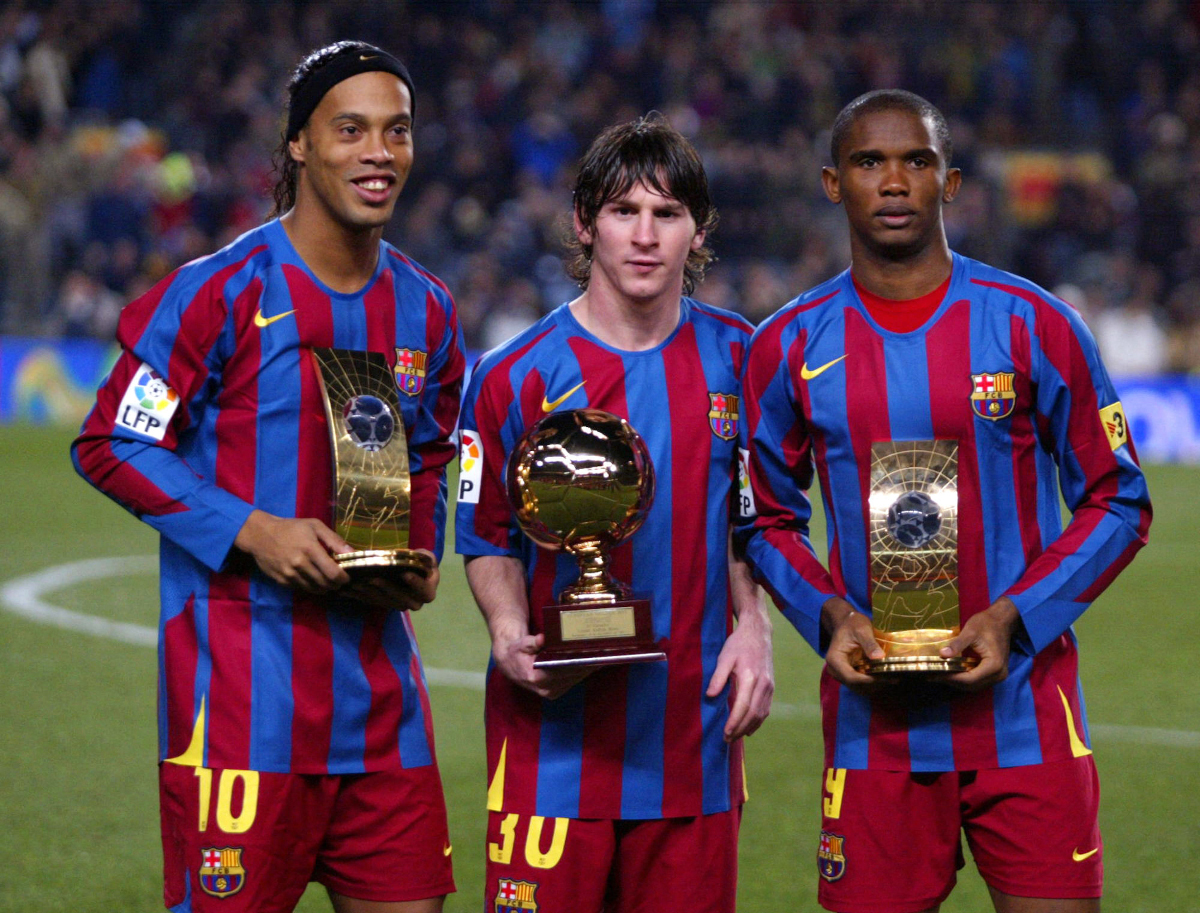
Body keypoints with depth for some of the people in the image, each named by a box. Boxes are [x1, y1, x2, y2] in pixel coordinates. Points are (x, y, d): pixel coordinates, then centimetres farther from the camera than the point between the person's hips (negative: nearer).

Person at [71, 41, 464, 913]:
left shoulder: (426, 312, 12)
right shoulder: (225, 292, -7)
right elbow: (109, 445, -6)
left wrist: (419, 563, 4)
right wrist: (253, 531, -15)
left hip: (377, 673, 6)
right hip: (241, 677, -6)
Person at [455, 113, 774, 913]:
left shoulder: (736, 357, 7)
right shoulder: (517, 375, -2)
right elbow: (490, 537, 4)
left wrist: (753, 626, 4)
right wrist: (510, 630, -14)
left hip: (693, 724, 3)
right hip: (555, 727, -3)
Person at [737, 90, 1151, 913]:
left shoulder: (1033, 326, -1)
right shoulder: (791, 349, 4)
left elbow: (1118, 503, 3)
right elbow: (768, 519, 13)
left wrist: (1013, 617, -10)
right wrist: (829, 618, -6)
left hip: (1024, 711, -1)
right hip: (875, 717, 1)